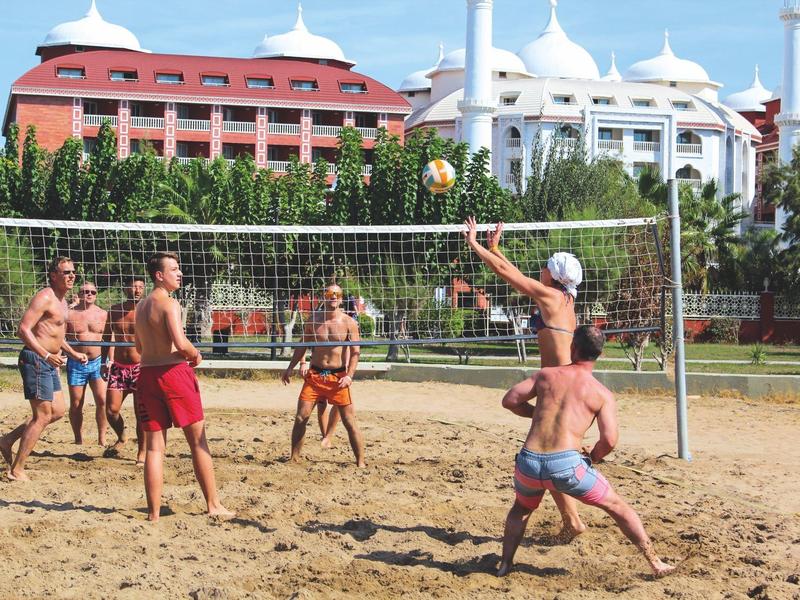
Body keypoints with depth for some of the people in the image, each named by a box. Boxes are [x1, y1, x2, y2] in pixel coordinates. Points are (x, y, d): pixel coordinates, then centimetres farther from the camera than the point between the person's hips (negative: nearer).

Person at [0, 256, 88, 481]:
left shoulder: (62, 301, 16)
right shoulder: (45, 298, -15)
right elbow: (23, 329, -24)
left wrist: (73, 353, 25)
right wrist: (47, 355, -28)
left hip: (49, 362, 10)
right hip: (35, 360, -10)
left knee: (57, 411, 13)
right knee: (42, 416, -7)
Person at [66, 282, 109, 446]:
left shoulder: (103, 314, 5)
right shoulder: (69, 314, 0)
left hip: (97, 362, 1)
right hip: (76, 364, 0)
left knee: (102, 401, -9)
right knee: (76, 405, 4)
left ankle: (102, 439, -1)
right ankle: (78, 441, 14)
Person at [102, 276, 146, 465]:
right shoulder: (114, 311, 7)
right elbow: (108, 337, 19)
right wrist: (105, 361, 15)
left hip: (140, 366, -3)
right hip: (118, 366, 4)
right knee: (111, 409, -1)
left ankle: (142, 452, 8)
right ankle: (122, 437, 28)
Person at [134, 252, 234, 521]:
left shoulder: (140, 307, 15)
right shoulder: (169, 303, -10)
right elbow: (180, 343, -21)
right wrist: (196, 355, -3)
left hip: (147, 374, 7)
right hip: (174, 371, -7)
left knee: (154, 446, 7)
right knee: (198, 441, 4)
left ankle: (153, 512, 5)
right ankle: (213, 504, 8)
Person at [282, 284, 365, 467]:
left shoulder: (348, 323, -4)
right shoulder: (314, 319, 4)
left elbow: (355, 352, -6)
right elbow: (303, 345, 13)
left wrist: (349, 376, -18)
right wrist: (290, 368, 9)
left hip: (338, 377, -2)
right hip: (314, 375, 2)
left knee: (350, 422, -1)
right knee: (300, 418, -2)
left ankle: (361, 462, 6)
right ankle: (294, 458, 9)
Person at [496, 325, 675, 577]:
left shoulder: (547, 375, 13)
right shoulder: (602, 394, 6)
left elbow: (509, 400, 15)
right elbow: (609, 440, -6)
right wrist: (591, 458, 14)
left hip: (528, 462, 2)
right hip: (565, 464, -2)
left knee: (521, 508, 34)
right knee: (618, 507, 17)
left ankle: (505, 564, 27)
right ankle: (655, 563, 20)